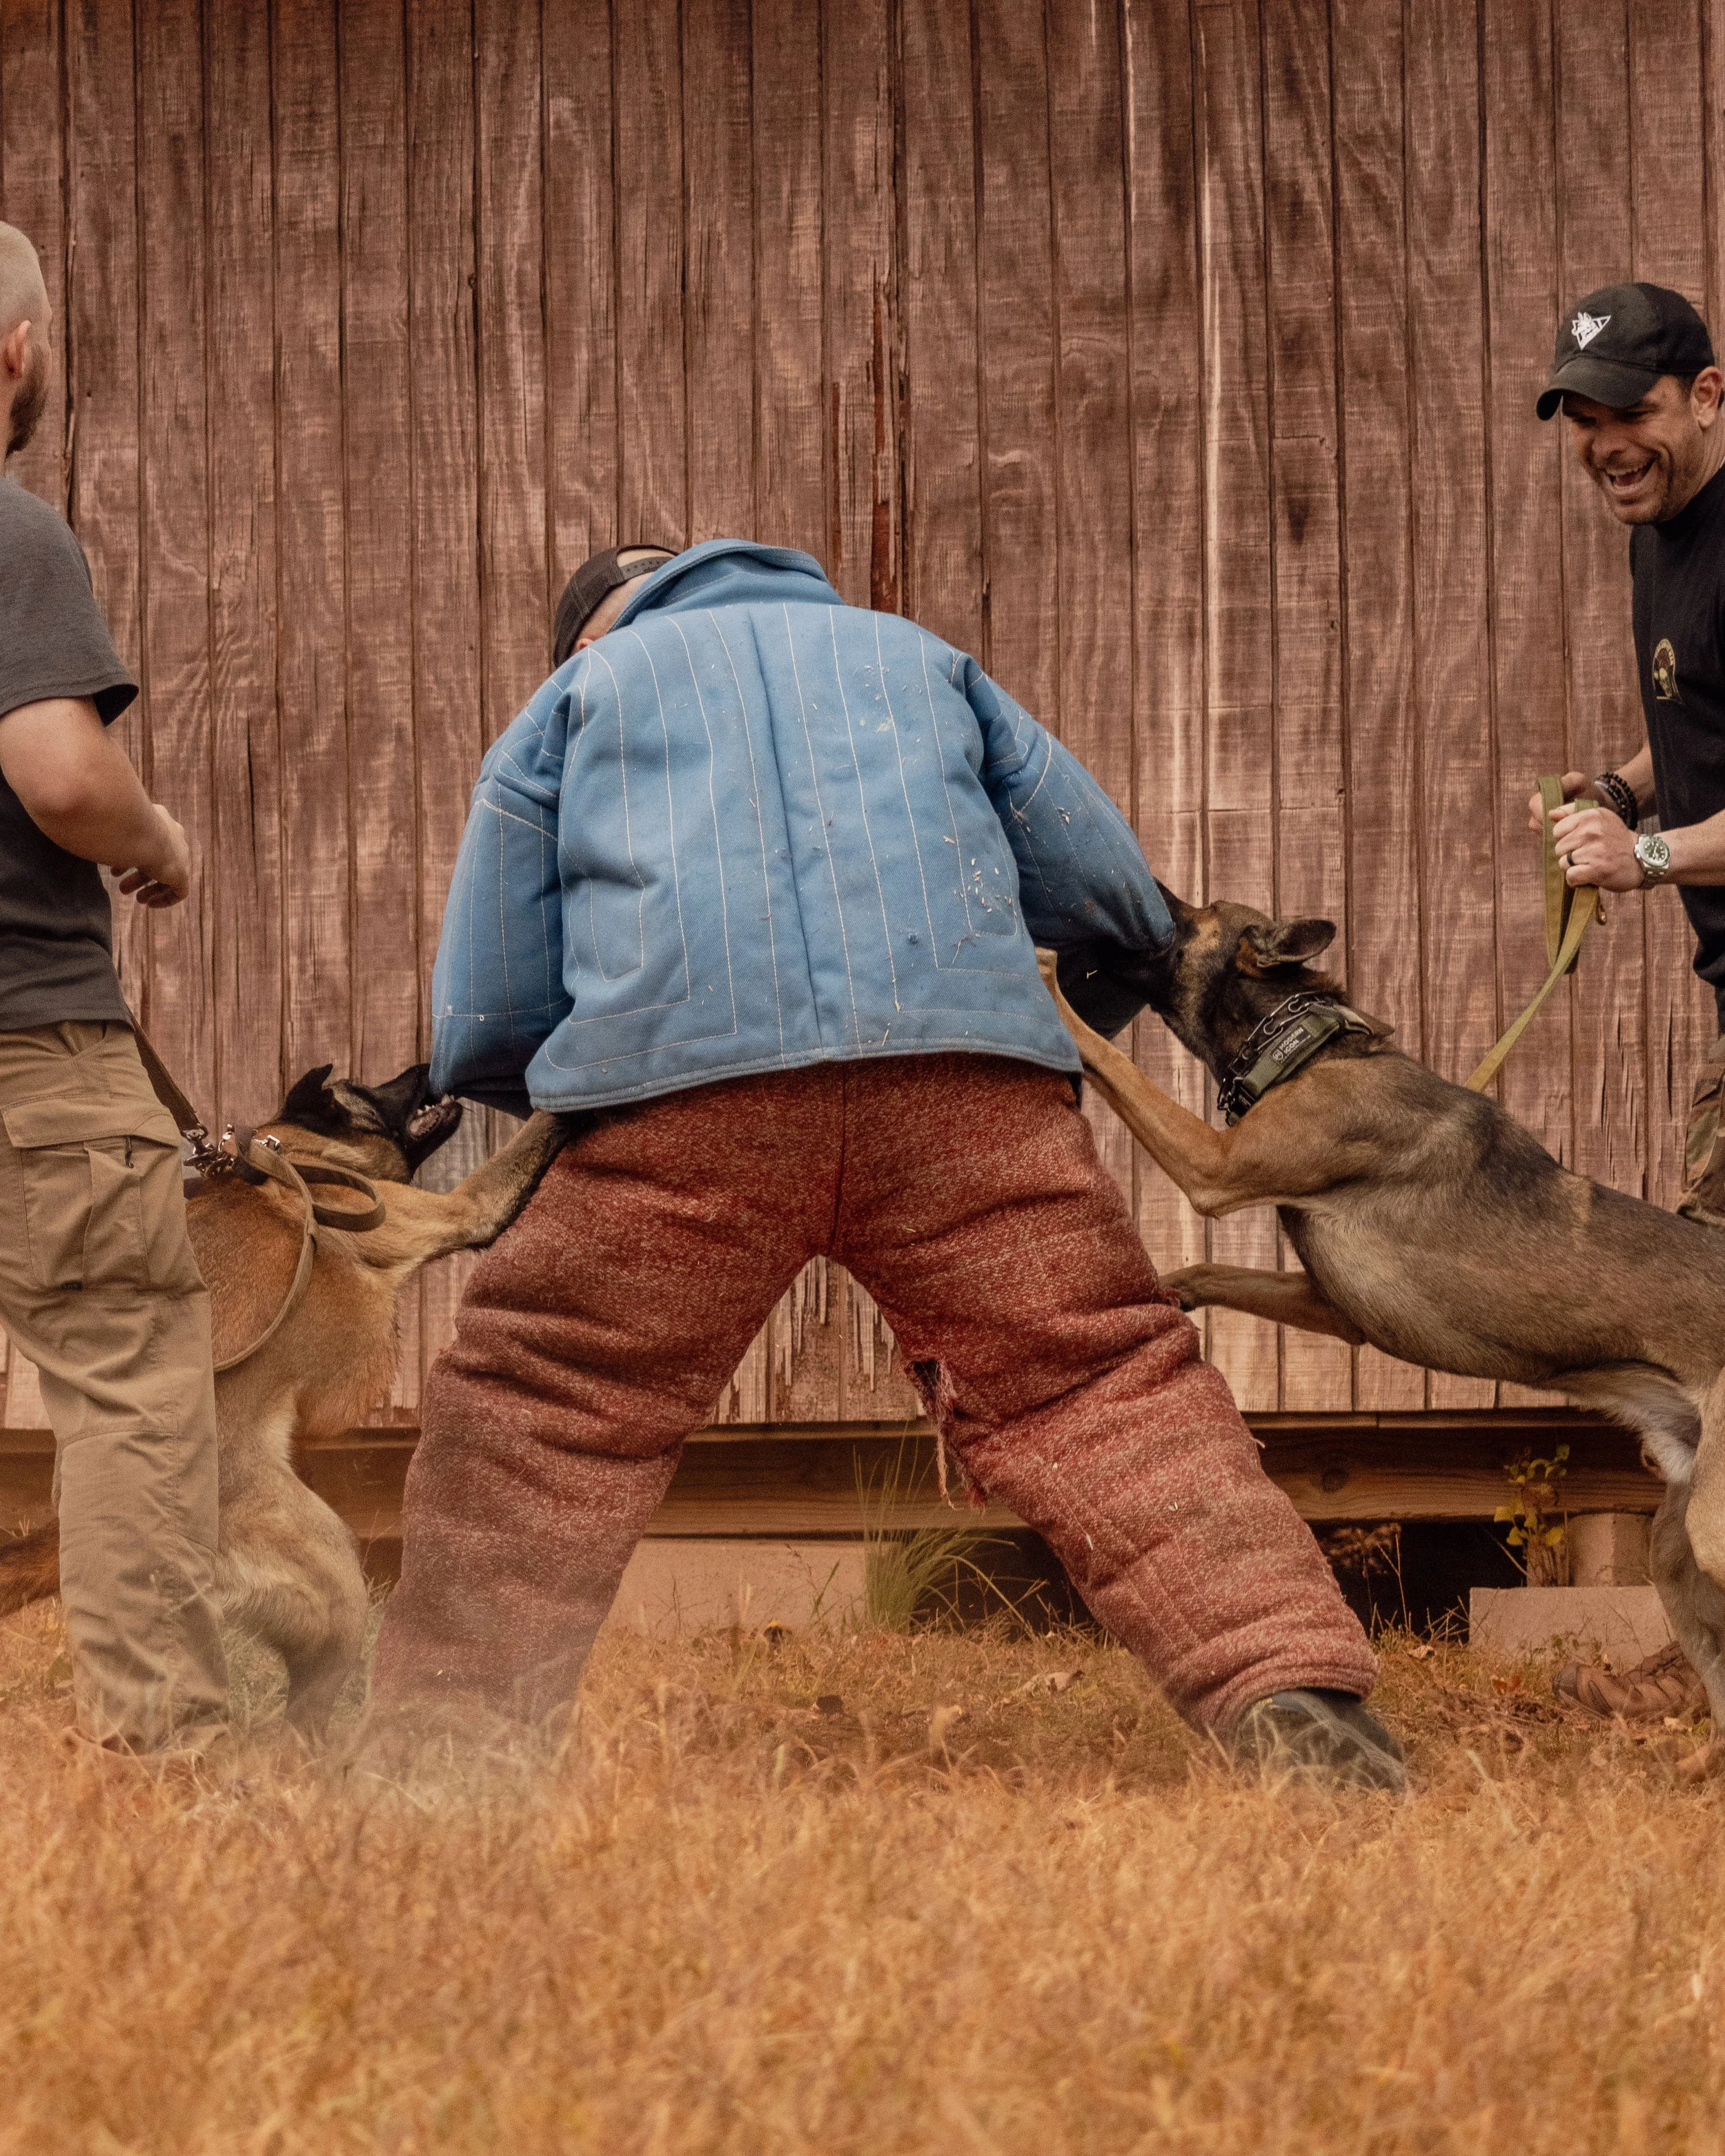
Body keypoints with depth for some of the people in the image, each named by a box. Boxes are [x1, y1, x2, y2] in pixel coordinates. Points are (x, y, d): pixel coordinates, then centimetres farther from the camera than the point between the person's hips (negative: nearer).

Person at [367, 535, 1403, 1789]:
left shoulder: (574, 700, 30)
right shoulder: (917, 656, 35)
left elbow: (482, 1035, 25)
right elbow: (1125, 903, 31)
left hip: (684, 1079, -1)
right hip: (972, 1073, 1)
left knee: (534, 1420, 8)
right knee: (1104, 1393, 1)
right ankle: (1293, 1689, -12)